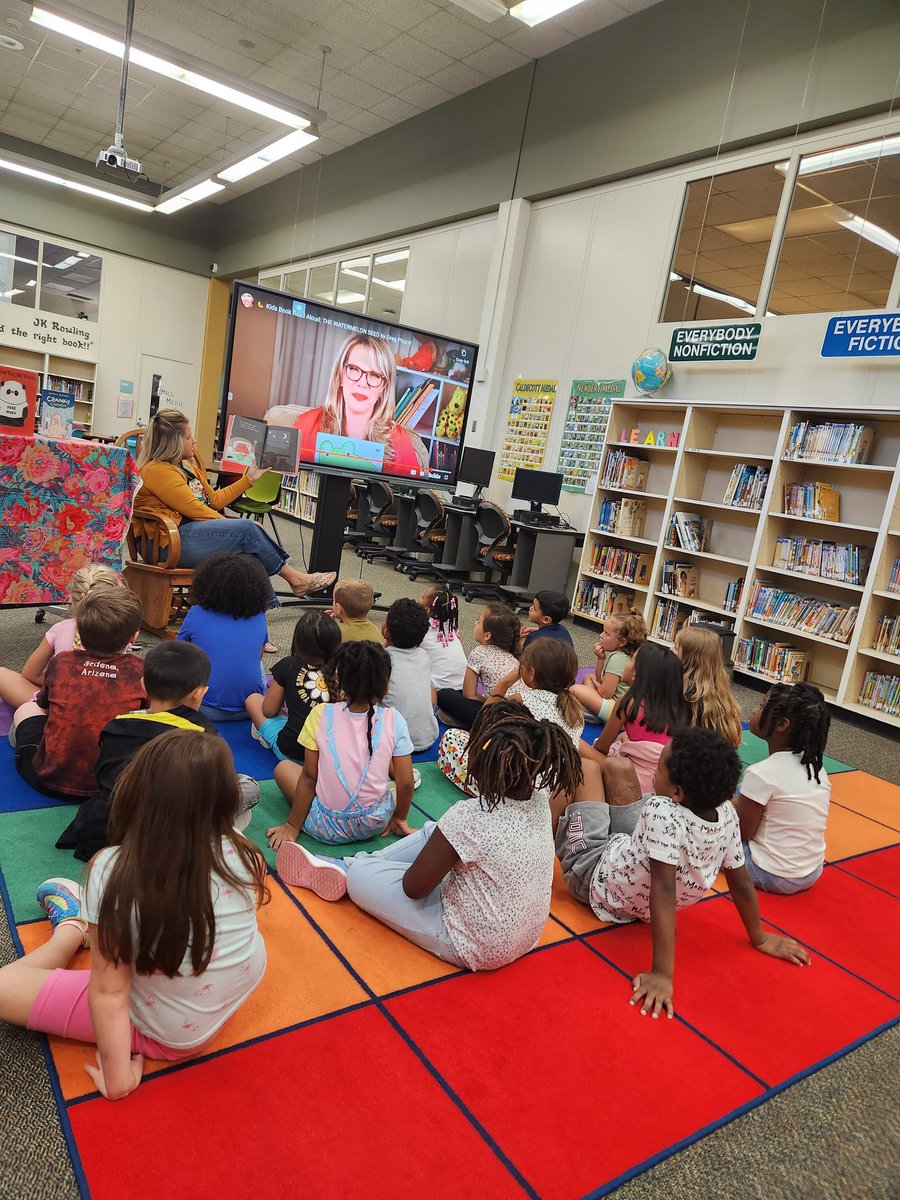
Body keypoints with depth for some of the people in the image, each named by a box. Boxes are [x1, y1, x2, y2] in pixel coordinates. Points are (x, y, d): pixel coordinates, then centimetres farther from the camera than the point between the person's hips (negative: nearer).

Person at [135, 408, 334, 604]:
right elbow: (194, 509, -16)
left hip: (186, 531, 10)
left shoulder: (186, 466, 21)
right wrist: (233, 525, -12)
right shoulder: (157, 471, -10)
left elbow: (214, 499, 22)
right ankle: (295, 578, -7)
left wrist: (249, 478, 23)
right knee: (246, 529, -18)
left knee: (249, 547, -14)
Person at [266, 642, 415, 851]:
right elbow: (405, 783, -9)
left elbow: (309, 776, -7)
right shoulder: (393, 720, -12)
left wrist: (292, 826, 6)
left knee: (283, 767, 20)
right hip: (376, 824, 2)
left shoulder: (321, 715, -13)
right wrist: (400, 819, 11)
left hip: (328, 828, -2)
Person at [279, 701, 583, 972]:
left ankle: (345, 870, 33)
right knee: (432, 832, 18)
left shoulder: (468, 818, -33)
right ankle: (341, 865, 29)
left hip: (476, 948, -8)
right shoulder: (540, 797, -14)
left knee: (359, 875, -2)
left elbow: (413, 887, -17)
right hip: (527, 934, 8)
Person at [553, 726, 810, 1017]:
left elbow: (664, 890, -42)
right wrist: (759, 939, 5)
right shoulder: (726, 813, -22)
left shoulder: (661, 812, -41)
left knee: (587, 769, 5)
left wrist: (662, 974, -40)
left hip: (596, 879, -6)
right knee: (617, 770, 17)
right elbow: (741, 882, -11)